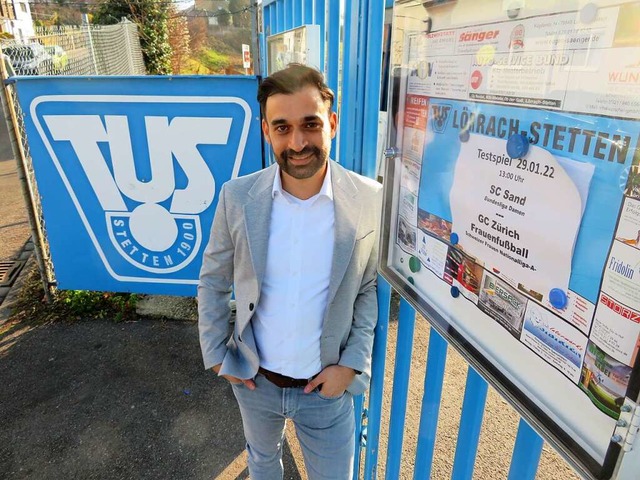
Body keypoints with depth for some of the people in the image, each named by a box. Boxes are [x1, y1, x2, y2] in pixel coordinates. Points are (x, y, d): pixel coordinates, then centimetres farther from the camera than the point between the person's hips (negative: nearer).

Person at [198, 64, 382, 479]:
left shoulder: (371, 200, -17)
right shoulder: (237, 197, -15)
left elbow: (371, 287, -5)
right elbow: (213, 282, -1)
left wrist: (352, 364, -10)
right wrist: (216, 355, -1)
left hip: (328, 386, -1)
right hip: (253, 380, 2)